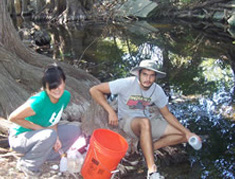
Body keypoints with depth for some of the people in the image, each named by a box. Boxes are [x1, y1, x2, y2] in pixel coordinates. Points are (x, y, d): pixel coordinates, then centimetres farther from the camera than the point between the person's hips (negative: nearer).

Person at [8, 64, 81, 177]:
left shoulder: (66, 96, -11)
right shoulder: (39, 101, -32)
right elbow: (13, 118, -25)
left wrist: (55, 138, -15)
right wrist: (40, 128, -21)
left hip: (41, 133, 7)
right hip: (19, 137, -7)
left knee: (74, 131, -4)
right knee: (49, 135, -36)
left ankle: (41, 157, 2)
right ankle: (27, 165, -9)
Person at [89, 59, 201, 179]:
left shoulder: (157, 91, -6)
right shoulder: (127, 84, -20)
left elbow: (167, 114, 4)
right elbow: (94, 90, -20)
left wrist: (187, 133, -5)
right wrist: (111, 111, -28)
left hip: (149, 121, 6)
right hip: (128, 121, -5)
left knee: (183, 135, -5)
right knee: (145, 122, -42)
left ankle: (148, 149, -9)